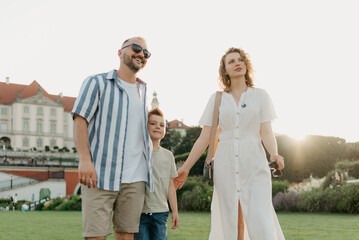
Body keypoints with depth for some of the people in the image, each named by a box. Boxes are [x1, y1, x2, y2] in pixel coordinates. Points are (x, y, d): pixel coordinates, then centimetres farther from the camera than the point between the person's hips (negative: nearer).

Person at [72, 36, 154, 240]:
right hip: (101, 174, -5)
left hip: (135, 177, 5)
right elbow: (80, 120, -5)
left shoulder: (142, 91, 21)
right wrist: (85, 160, -18)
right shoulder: (97, 82, 4)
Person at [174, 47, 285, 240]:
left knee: (261, 220, -14)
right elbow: (204, 138, 10)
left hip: (254, 163, -1)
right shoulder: (217, 99, 12)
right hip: (225, 164, 1)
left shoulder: (260, 96, 10)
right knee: (232, 223, 0)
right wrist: (186, 167, 5)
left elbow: (266, 133, 2)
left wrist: (274, 154, -19)